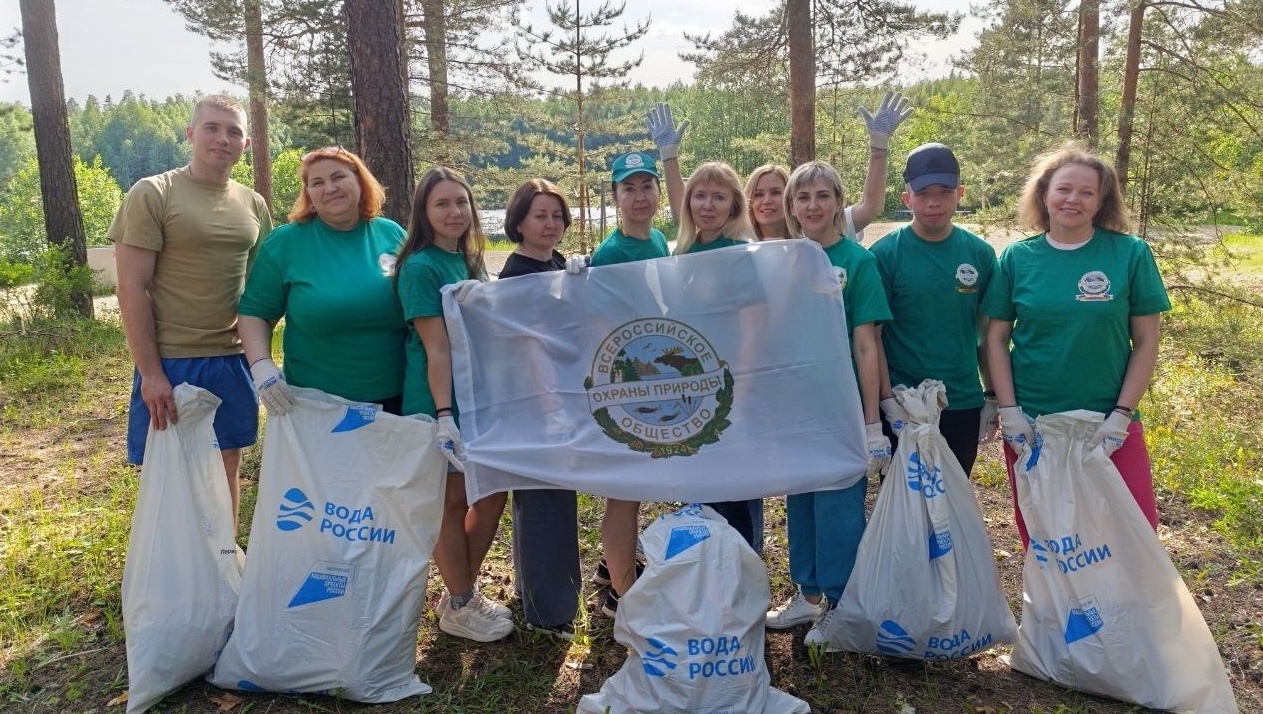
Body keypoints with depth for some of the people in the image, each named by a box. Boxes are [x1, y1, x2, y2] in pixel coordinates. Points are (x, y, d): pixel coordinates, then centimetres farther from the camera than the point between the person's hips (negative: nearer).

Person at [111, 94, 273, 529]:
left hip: (233, 361, 5)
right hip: (170, 363, -4)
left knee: (227, 465, 14)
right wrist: (150, 373, -15)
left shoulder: (253, 205, 9)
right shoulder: (152, 195, -6)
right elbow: (131, 290, -10)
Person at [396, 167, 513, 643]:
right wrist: (444, 417, -24)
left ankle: (463, 590, 30)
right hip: (439, 402, -8)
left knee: (493, 493, 12)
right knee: (453, 501, 4)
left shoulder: (470, 261, 11)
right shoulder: (421, 267, -13)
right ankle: (459, 607, 22)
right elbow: (435, 349, -20)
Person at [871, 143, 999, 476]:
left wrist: (993, 396, 7)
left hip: (963, 407, 3)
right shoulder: (885, 254, -9)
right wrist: (889, 402, -14)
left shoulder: (980, 253, 1)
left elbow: (987, 330, 8)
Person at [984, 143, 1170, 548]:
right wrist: (1009, 412, -5)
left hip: (1108, 422, -1)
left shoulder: (1130, 254, -4)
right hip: (1030, 426, 1)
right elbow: (996, 339, 2)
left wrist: (1121, 416, -8)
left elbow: (1146, 342, -2)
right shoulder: (1017, 258, -1)